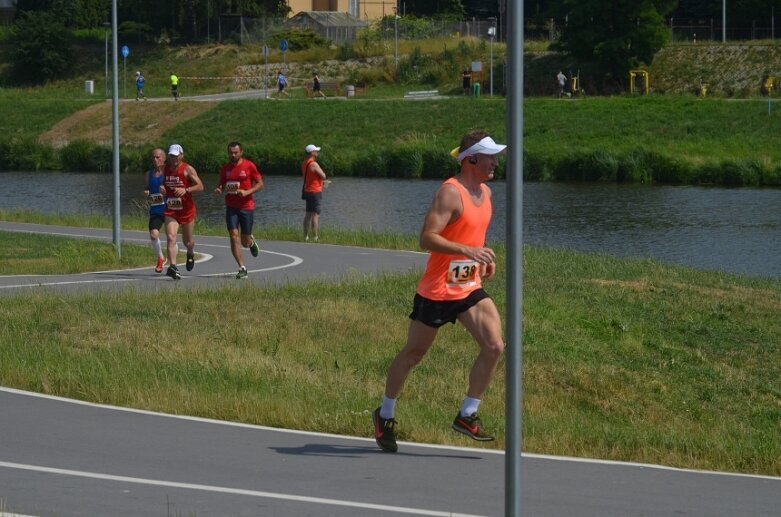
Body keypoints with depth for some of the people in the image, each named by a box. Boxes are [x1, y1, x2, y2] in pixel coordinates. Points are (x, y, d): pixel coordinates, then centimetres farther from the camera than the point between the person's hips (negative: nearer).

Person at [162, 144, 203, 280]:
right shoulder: (165, 169, 5)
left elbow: (200, 186, -14)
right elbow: (162, 185, 23)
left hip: (187, 209, -2)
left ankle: (191, 253, 49)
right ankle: (172, 267, -26)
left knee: (187, 242, 13)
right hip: (170, 211, 2)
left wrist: (185, 190, -28)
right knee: (171, 238, -19)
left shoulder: (188, 169, -8)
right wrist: (162, 189, 0)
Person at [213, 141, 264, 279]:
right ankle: (242, 268, -8)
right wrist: (219, 190, -7)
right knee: (234, 236, -12)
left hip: (246, 207, -2)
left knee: (245, 241, 3)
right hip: (231, 207, 2)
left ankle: (251, 241, 42)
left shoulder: (249, 166, -4)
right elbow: (222, 185, 17)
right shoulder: (225, 168, 6)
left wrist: (247, 192, -18)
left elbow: (260, 184, -2)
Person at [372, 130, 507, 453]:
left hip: (470, 288, 7)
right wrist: (467, 251, -37)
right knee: (413, 354, 8)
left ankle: (467, 416, 0)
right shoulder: (450, 193, -18)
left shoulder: (485, 193, 9)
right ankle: (385, 415, 27)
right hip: (438, 291, -7)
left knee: (494, 346, -11)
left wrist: (484, 258, 10)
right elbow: (427, 238, -27)